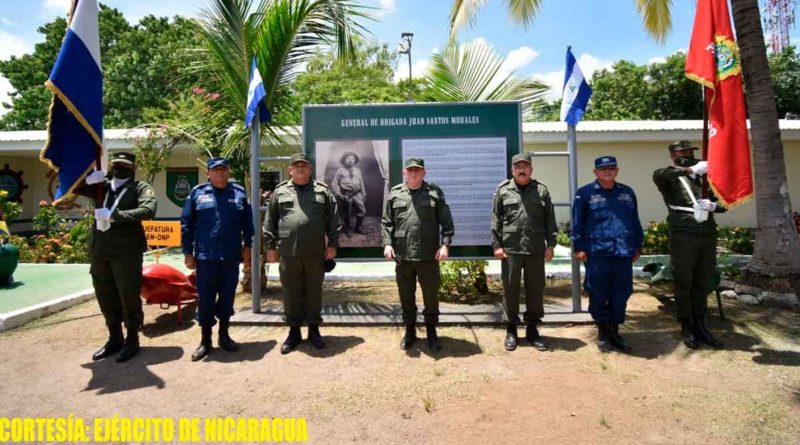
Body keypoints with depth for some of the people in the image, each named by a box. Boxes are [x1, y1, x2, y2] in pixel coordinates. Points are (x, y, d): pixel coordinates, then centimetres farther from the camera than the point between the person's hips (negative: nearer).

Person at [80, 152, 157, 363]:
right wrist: (88, 177, -1)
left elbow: (148, 210, -19)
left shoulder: (141, 188, -1)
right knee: (105, 297, 14)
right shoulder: (102, 186, 15)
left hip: (126, 251, -6)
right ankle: (114, 338, 29)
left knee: (129, 296, 1)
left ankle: (132, 340, 15)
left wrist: (113, 215, -22)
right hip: (99, 251, 6)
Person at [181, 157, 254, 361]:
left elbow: (247, 223, 8)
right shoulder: (197, 193, 2)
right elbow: (186, 224, 1)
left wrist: (247, 246, 6)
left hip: (231, 257, 1)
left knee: (227, 297, 12)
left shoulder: (239, 192, 4)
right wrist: (187, 252, -2)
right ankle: (205, 340, 20)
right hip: (205, 257, -1)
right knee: (205, 299, 6)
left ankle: (224, 335, 28)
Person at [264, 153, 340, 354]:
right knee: (291, 295, 9)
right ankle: (294, 332, 23)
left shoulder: (322, 190, 6)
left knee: (314, 293, 9)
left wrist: (332, 244, 0)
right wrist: (271, 246, 5)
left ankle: (314, 329, 24)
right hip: (288, 253, 1)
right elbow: (270, 222, 8)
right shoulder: (280, 191, 8)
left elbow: (333, 220, 5)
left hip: (315, 253, 0)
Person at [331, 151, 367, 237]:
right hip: (346, 195, -3)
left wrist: (363, 193, 13)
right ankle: (348, 230, 22)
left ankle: (358, 228, 20)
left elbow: (361, 182, 16)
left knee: (362, 211, 2)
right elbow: (334, 184, 0)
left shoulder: (357, 170, 13)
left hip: (357, 194, 3)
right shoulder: (340, 170, 1)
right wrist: (338, 194, -6)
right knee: (347, 214, 5)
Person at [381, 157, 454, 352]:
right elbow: (386, 223, 7)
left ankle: (432, 333, 25)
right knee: (406, 297, 13)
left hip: (429, 256, -1)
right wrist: (387, 243, -4)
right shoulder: (394, 193, 6)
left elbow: (447, 222, 0)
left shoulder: (435, 192, 2)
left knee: (431, 296, 8)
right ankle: (409, 331, 30)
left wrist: (445, 244, -9)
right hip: (402, 256, 2)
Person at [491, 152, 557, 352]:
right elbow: (495, 220, 2)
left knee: (536, 289, 8)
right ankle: (511, 329, 21)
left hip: (536, 248, 1)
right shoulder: (503, 190, 4)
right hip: (510, 248, -1)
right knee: (510, 288, 6)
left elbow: (550, 220, 8)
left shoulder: (541, 190, 8)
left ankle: (532, 329, 23)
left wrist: (550, 244, 2)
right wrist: (496, 245, -4)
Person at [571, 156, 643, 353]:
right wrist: (579, 247, -6)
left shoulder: (627, 193, 14)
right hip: (597, 254, -4)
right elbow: (577, 223, -2)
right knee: (598, 296, 4)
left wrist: (637, 246, 16)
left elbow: (635, 222, 19)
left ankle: (614, 331, 25)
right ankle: (603, 332, 20)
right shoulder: (585, 193, 0)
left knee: (621, 295, 9)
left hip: (623, 254, 4)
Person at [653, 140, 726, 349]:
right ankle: (687, 328, 11)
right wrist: (690, 170, -25)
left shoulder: (704, 177, 20)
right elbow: (658, 174, -20)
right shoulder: (670, 178, 5)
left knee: (704, 284, 10)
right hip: (683, 235, -5)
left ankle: (699, 325, 21)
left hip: (708, 234, 5)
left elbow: (723, 204, 17)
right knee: (684, 283, 1)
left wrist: (713, 205, -5)